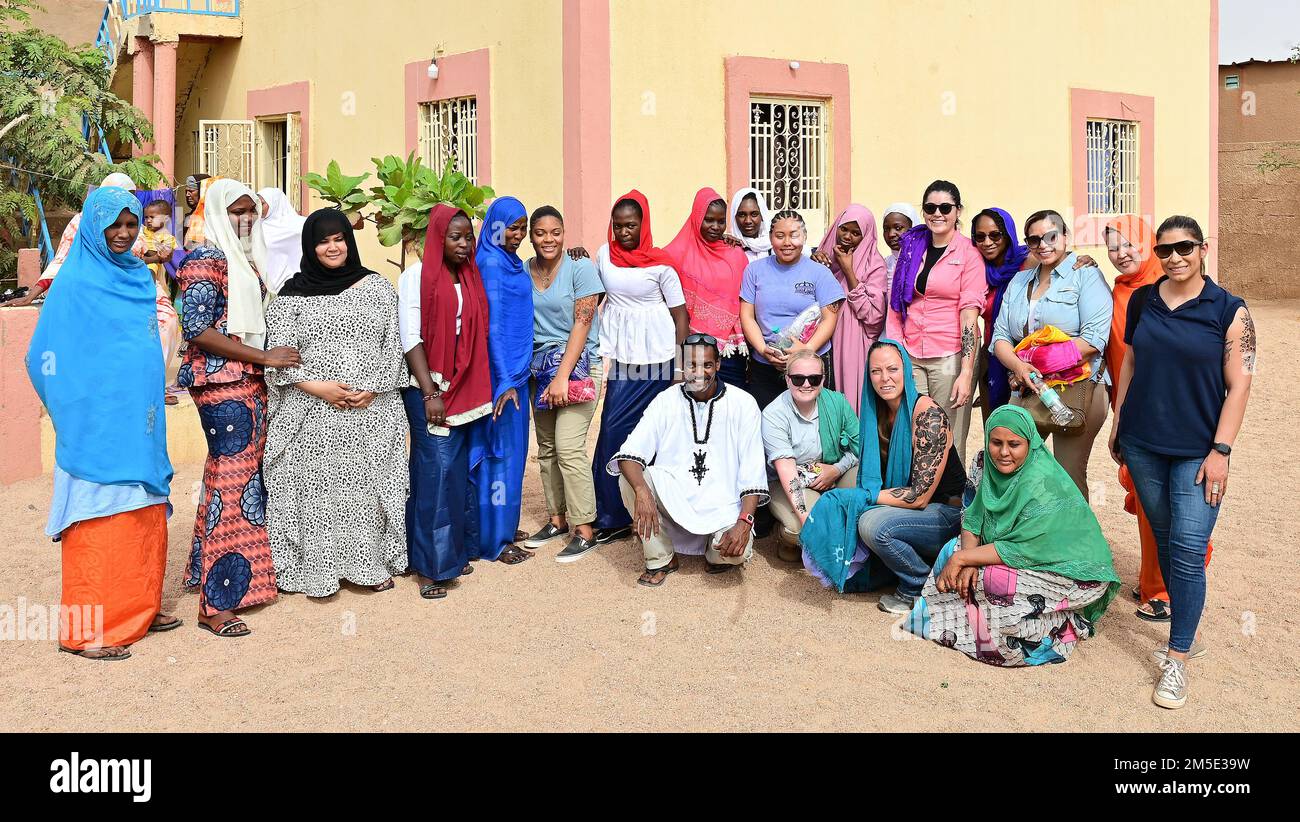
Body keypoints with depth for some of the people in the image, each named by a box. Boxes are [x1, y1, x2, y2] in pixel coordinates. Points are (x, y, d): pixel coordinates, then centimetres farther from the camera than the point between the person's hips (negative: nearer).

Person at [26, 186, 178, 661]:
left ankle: (137, 608, 25)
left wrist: (149, 398, 13)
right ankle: (86, 629, 8)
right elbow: (46, 357, -9)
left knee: (143, 516, 12)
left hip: (139, 425, 7)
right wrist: (76, 410, -8)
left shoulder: (138, 277, 11)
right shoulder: (76, 281, -10)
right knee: (101, 519, -2)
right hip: (98, 428, -7)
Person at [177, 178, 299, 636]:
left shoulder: (244, 260, 16)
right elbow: (197, 329, -18)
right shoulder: (205, 260, -9)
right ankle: (216, 605, -1)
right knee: (232, 481, -8)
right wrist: (265, 356, -18)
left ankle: (209, 572, 26)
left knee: (239, 474, 13)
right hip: (221, 383, -9)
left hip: (250, 382, 9)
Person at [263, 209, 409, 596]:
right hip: (313, 414, -1)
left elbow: (393, 345, 7)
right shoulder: (292, 293, 4)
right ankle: (317, 566, 11)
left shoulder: (377, 287, 8)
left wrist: (373, 388, -7)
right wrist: (316, 387, -13)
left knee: (368, 485, 6)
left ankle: (372, 562, 18)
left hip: (372, 411, 1)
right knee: (317, 487, 0)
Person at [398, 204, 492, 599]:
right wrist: (430, 394, -15)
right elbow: (411, 338, -10)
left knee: (462, 471, 7)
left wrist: (480, 389, 1)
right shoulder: (416, 276, -4)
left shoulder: (472, 278, 12)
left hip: (467, 389, 5)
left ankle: (456, 550, 17)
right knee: (438, 471, -9)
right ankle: (432, 565, -3)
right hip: (429, 388, -5)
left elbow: (478, 336, 10)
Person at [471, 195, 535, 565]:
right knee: (502, 451, -3)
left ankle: (500, 527, 26)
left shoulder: (512, 262, 11)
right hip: (502, 371, -9)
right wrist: (505, 380, -22)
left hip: (515, 369, 9)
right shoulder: (492, 264, -16)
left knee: (510, 449, 15)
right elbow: (492, 327, -20)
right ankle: (494, 540, 6)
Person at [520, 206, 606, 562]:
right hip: (540, 368, 5)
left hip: (577, 366, -5)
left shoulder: (580, 267, -7)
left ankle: (584, 530, -4)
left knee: (568, 448, -12)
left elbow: (582, 323, -12)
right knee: (546, 447, 8)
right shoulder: (524, 271, 6)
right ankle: (557, 519, 21)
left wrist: (562, 376, -17)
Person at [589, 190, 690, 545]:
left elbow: (680, 314, -2)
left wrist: (681, 366, -6)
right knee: (614, 432, -2)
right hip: (619, 355, 3)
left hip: (656, 357, -3)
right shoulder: (605, 254, 6)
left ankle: (612, 516, 9)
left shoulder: (661, 263, -5)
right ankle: (612, 516, 7)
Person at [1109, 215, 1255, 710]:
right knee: (1165, 543, 12)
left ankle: (1177, 660, 2)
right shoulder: (1142, 301, 6)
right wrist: (1117, 423, 12)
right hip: (1142, 446, 4)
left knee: (1188, 552, -8)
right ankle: (1188, 636, 28)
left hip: (1197, 451, -4)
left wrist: (1220, 451, -12)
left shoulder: (1229, 311, -6)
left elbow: (1239, 385, -8)